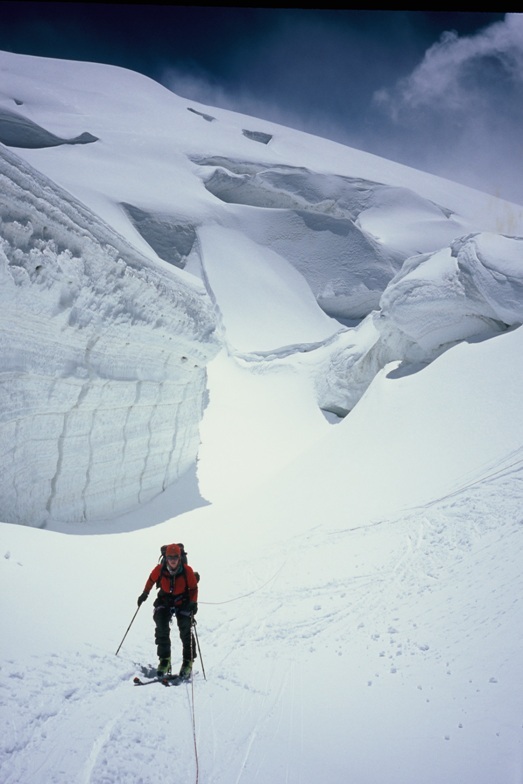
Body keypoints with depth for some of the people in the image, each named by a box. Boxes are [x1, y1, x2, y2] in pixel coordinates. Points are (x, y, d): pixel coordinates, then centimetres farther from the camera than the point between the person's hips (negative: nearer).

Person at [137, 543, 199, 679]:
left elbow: (194, 587, -9)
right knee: (161, 628, -12)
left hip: (182, 602, -1)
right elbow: (151, 579, 4)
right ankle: (164, 660, 1)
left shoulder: (187, 571, -22)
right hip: (165, 600, 1)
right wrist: (145, 593, 6)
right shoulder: (160, 569, -18)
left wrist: (193, 602, -20)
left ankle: (188, 662, 12)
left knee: (186, 631, -3)